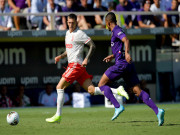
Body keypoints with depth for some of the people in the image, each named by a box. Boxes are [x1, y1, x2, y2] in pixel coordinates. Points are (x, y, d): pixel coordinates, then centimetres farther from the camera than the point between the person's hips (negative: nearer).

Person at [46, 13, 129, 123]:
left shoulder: (79, 34, -8)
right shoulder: (68, 33, 20)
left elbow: (92, 45, -12)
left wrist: (86, 59, -19)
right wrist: (61, 56, 14)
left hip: (76, 64, -9)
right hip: (73, 65, 9)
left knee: (60, 87, -8)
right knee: (91, 90, 2)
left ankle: (58, 116, -6)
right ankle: (117, 91, 0)